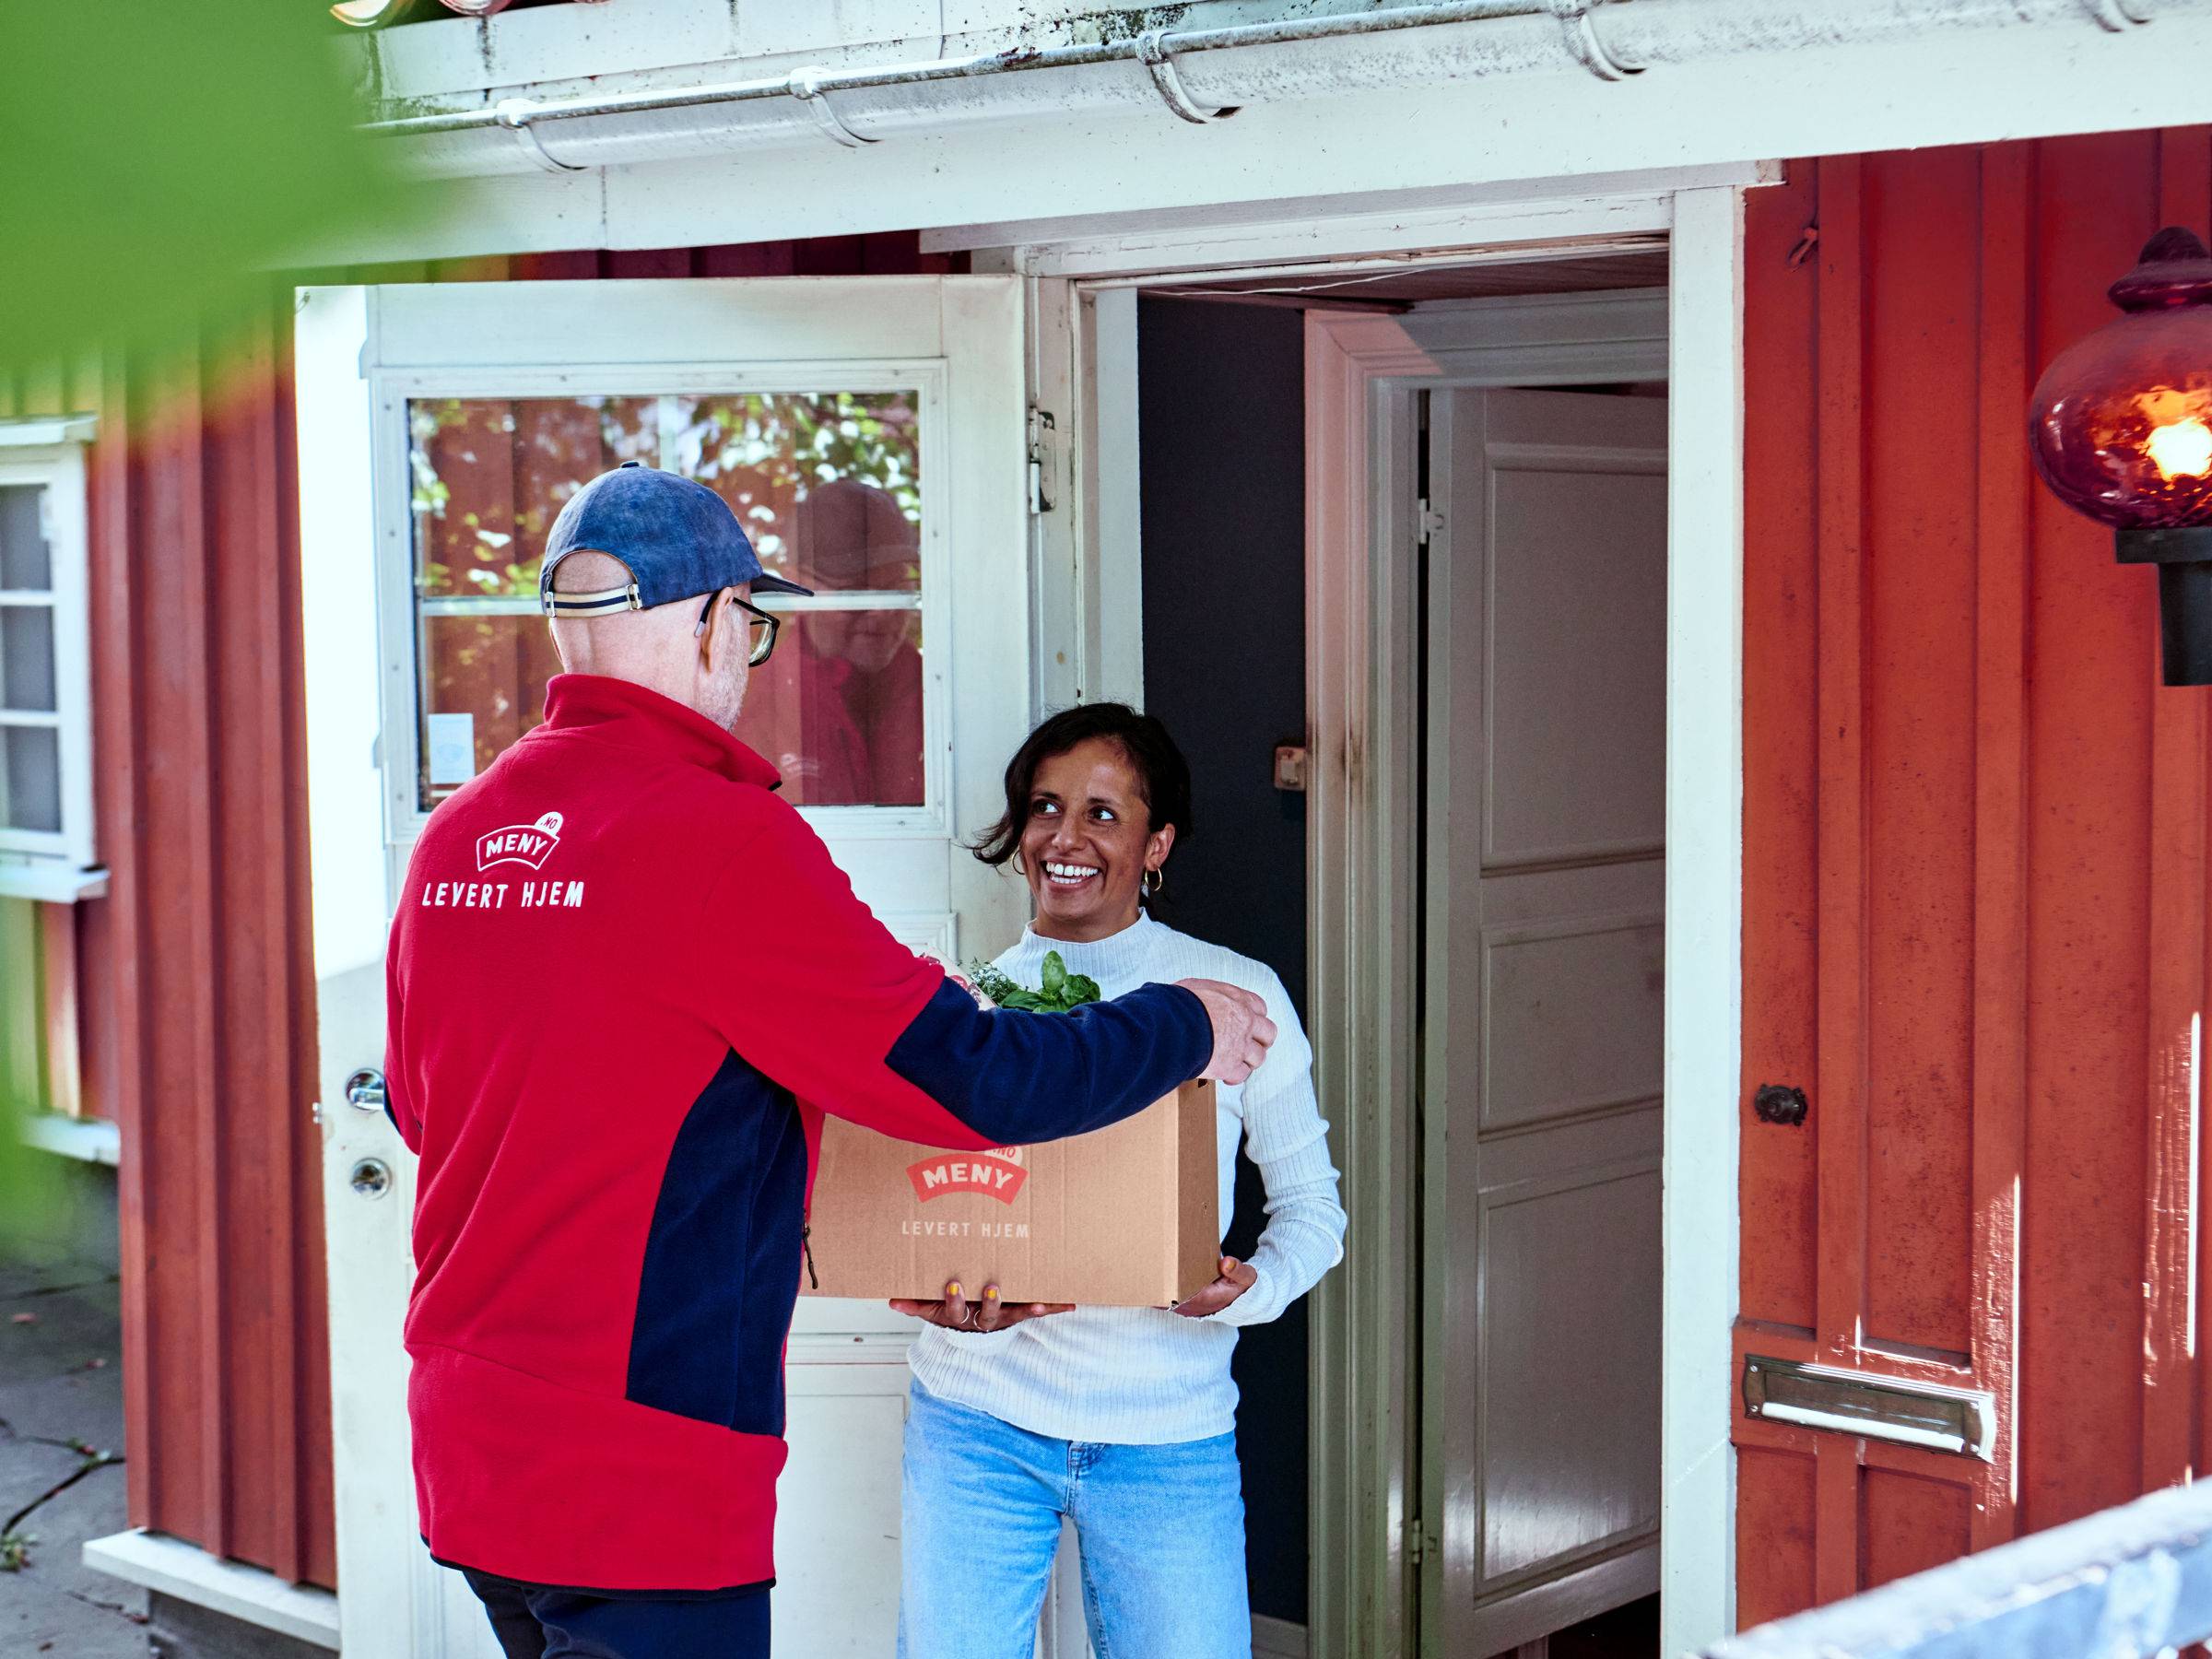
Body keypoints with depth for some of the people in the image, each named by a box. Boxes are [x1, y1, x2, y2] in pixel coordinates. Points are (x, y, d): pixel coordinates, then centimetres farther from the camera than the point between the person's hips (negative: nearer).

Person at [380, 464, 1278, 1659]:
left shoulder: (452, 836, 6)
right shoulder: (718, 838, -17)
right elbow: (965, 1079, -15)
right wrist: (1188, 1029, 1)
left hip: (465, 1447, 8)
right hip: (636, 1479, -8)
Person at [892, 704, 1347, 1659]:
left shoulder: (1235, 996, 0)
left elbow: (1311, 1203, 5)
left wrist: (1254, 1288, -16)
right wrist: (950, 1303, -15)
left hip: (1169, 1436, -1)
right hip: (978, 1416, 1)